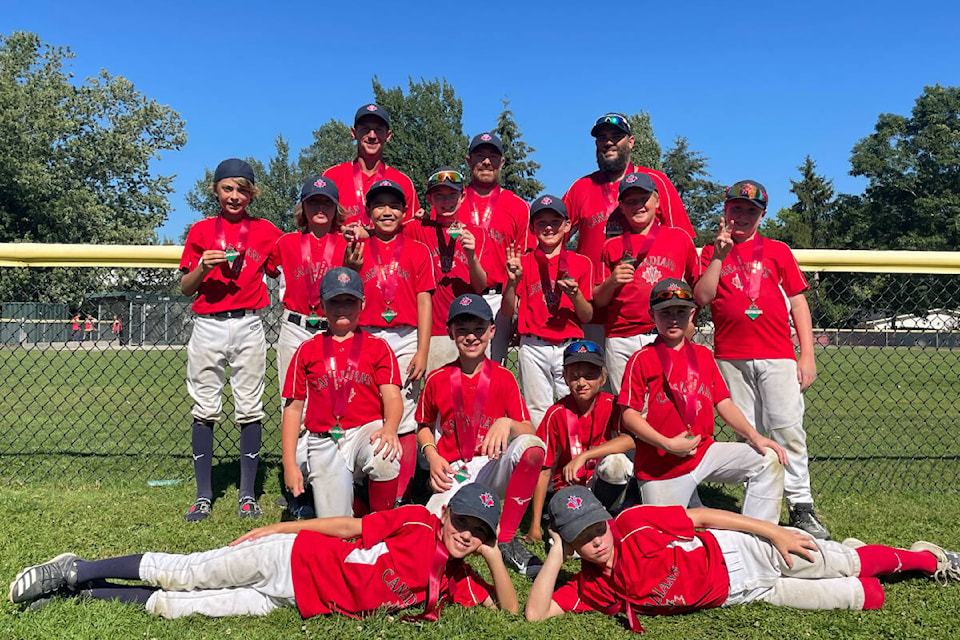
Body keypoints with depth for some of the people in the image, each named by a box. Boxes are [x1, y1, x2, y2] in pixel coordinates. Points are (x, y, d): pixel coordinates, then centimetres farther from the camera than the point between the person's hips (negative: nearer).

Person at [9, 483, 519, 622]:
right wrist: (274, 528, -5)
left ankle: (80, 594, 15)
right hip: (289, 558, -3)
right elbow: (351, 526, -8)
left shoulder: (454, 581, 2)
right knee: (178, 575, -7)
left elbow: (510, 609, 0)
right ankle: (73, 572, 17)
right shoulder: (416, 522, -12)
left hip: (296, 603, 3)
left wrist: (494, 558, -17)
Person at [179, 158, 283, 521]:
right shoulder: (201, 231, 10)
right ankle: (203, 497, 9)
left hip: (248, 327, 0)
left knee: (250, 409, 1)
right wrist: (203, 266, -9)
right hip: (207, 327, 1)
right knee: (205, 410, 1)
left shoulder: (265, 231, 9)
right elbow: (185, 288, 9)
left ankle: (247, 495, 9)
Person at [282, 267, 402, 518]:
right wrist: (289, 464, 2)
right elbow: (293, 407, 10)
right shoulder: (307, 350, 12)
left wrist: (389, 429, -26)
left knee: (384, 458, -37)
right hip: (324, 441, 1)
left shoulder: (378, 347, 9)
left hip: (367, 430, -1)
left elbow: (392, 397, -3)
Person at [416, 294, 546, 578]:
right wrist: (432, 456, -4)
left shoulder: (503, 378, 1)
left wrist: (507, 423, -27)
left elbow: (530, 432, -5)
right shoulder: (437, 379, 3)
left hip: (493, 466, 1)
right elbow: (424, 426, 16)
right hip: (453, 473, -1)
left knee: (534, 448, -33)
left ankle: (506, 539, -18)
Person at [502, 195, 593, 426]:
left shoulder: (581, 263, 7)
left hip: (570, 347, 0)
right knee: (537, 411, 2)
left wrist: (575, 294, -13)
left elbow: (587, 317, 6)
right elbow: (507, 312, 4)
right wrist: (513, 281, -11)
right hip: (533, 348, 0)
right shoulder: (522, 262, 8)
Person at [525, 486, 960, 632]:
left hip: (738, 549, -1)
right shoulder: (591, 588, -13)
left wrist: (775, 532, -12)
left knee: (853, 566, 4)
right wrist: (557, 550, -26)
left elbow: (703, 517, -12)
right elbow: (536, 614, -22)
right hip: (742, 594, 2)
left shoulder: (634, 524, -20)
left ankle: (922, 557, 37)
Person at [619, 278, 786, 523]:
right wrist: (668, 444, -20)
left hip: (705, 450, 5)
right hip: (660, 466, -4)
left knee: (768, 460, -8)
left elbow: (724, 403, 9)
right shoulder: (642, 359, -6)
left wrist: (754, 437, -5)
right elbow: (629, 415, -10)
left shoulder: (704, 355, 11)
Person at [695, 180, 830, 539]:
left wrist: (807, 355, 1)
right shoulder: (713, 251, 11)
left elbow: (798, 303, 8)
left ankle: (801, 508, 2)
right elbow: (702, 298, -3)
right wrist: (719, 254, -10)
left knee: (788, 430, -6)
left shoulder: (778, 251, 11)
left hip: (778, 355, -1)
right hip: (731, 358, 1)